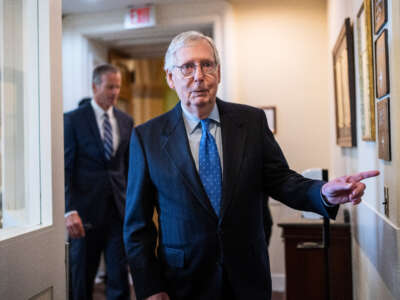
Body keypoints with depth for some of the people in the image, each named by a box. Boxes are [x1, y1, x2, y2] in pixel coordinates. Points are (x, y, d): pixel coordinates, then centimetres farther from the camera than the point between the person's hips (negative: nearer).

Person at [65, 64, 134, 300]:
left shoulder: (126, 121, 8)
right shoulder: (74, 119, -5)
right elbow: (65, 168, -9)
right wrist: (69, 210, -17)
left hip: (119, 208, 3)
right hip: (86, 208, -3)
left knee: (120, 274, 5)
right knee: (83, 276, 11)